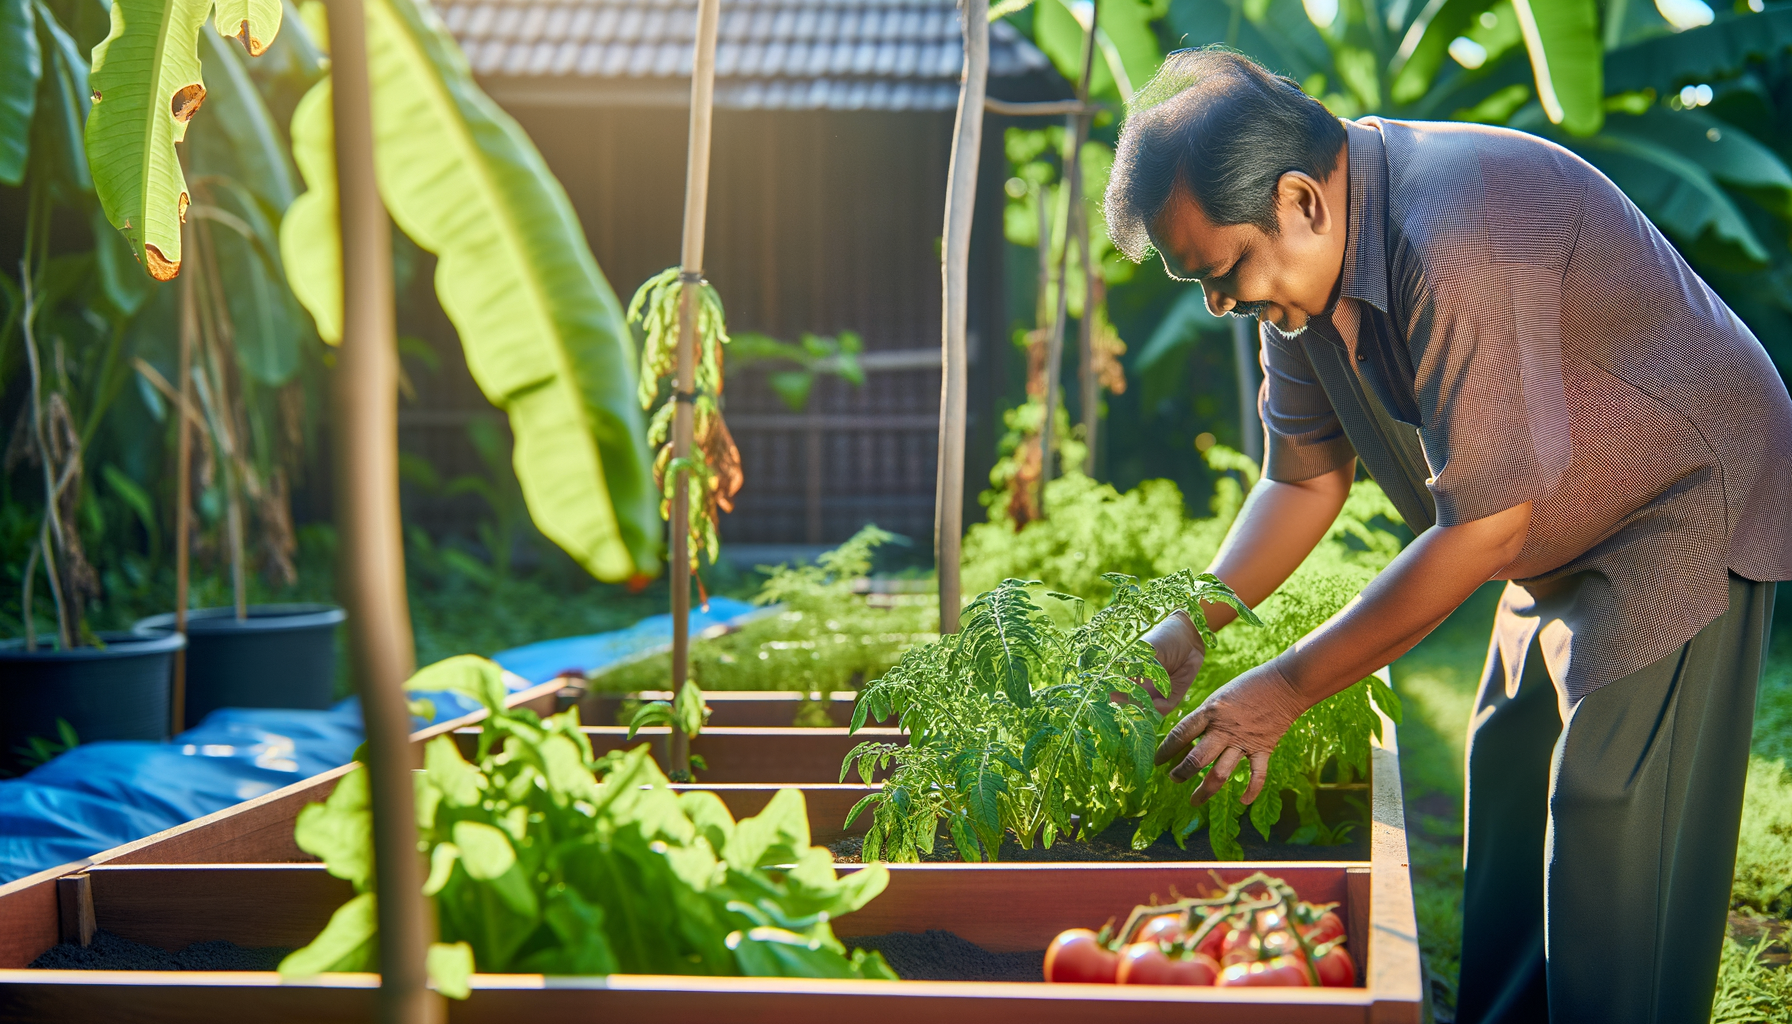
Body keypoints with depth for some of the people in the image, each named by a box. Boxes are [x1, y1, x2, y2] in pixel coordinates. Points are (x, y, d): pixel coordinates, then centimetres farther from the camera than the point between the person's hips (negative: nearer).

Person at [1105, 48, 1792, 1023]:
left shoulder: (1455, 246, -35)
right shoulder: (1299, 259, -5)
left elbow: (1484, 530, -31)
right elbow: (1307, 476, 5)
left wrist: (1283, 691, -26)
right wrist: (1191, 623, -9)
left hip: (1689, 511, -9)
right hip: (1565, 536, 9)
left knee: (1612, 812, -13)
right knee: (1508, 776, 11)